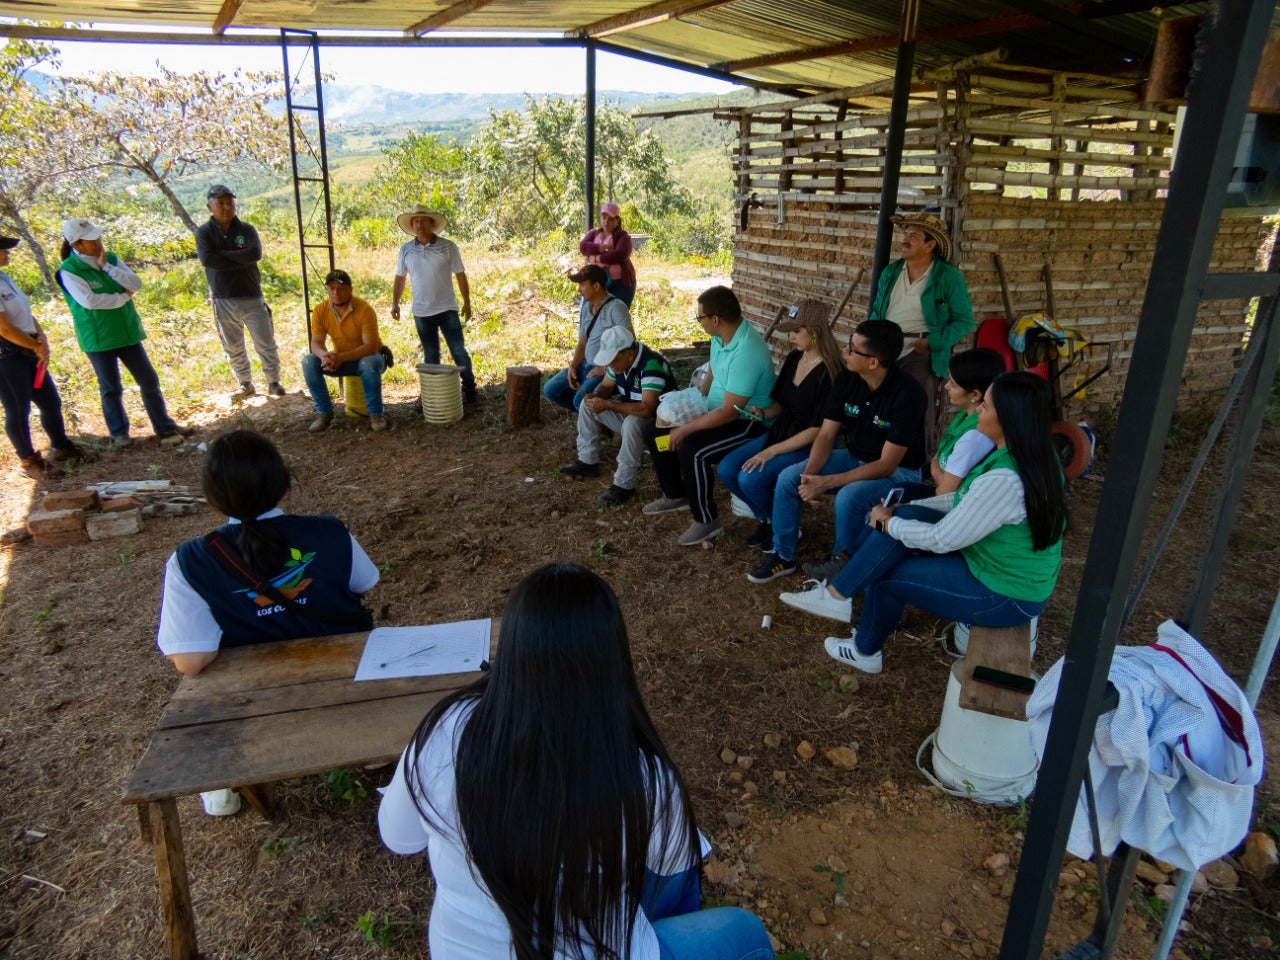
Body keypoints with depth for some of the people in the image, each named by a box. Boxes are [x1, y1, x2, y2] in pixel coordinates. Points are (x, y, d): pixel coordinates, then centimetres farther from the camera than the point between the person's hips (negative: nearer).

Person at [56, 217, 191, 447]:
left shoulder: (111, 259, 4)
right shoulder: (69, 271, -13)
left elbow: (136, 284, -7)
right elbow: (89, 301, -24)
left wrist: (106, 266, -16)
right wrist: (123, 297, -13)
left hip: (127, 332, 5)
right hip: (98, 339, -5)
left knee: (149, 381, 9)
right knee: (111, 388, 6)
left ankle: (165, 426, 19)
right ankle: (119, 433, 19)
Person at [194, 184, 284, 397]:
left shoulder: (247, 230, 3)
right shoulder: (204, 233, 1)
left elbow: (255, 253, -16)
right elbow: (206, 259, -16)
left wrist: (222, 254, -13)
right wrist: (240, 260, -14)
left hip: (252, 298, 0)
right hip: (223, 301, 0)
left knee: (266, 344, 2)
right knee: (233, 348, 10)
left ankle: (274, 382, 14)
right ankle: (245, 384, 24)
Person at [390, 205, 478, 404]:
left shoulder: (448, 246, -4)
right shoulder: (406, 250, 3)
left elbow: (460, 276, -1)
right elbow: (399, 278, 11)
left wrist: (467, 303, -3)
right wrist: (395, 303, 3)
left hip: (447, 309, -2)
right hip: (421, 312, 2)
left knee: (459, 351, -2)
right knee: (430, 355, 11)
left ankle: (469, 390, 10)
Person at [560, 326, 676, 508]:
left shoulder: (652, 365, -32)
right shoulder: (619, 360, -5)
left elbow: (646, 409, -40)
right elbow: (606, 385, 11)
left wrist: (607, 405, -37)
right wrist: (596, 395, -14)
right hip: (630, 413, 9)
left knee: (632, 423, -39)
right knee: (587, 405, 5)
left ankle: (624, 485, -28)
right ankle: (588, 462, 14)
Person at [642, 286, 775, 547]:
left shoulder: (747, 352, -32)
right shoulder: (721, 336, -3)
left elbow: (729, 412, -31)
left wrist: (686, 429, -24)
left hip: (749, 423, -10)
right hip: (718, 410, 10)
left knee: (690, 448, -32)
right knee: (657, 429, 8)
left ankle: (707, 521, -14)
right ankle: (676, 495, 24)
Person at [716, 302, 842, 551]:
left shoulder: (829, 373, -19)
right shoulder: (794, 359, 4)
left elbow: (818, 430, -20)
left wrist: (771, 451, -21)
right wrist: (762, 413, -7)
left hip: (809, 446, -8)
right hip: (780, 432, 8)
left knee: (750, 479, -25)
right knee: (726, 470, -8)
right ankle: (765, 518, 13)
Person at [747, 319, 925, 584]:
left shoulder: (907, 394, -27)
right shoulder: (847, 379, -9)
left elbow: (887, 464, -26)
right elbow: (826, 435, -4)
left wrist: (826, 482, -28)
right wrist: (809, 475, -23)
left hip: (898, 471, -6)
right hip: (853, 457, 6)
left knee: (847, 497, -34)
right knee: (788, 477, -12)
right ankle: (783, 555, 5)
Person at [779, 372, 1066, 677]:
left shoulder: (1004, 481, -34)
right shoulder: (1031, 454, -3)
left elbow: (940, 540, -24)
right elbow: (966, 500, 8)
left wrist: (888, 522, -8)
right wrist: (900, 510, 3)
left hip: (1006, 593, -8)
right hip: (998, 559, 9)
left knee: (885, 576, -1)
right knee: (906, 518, -4)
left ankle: (865, 651, 24)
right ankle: (837, 594, 3)